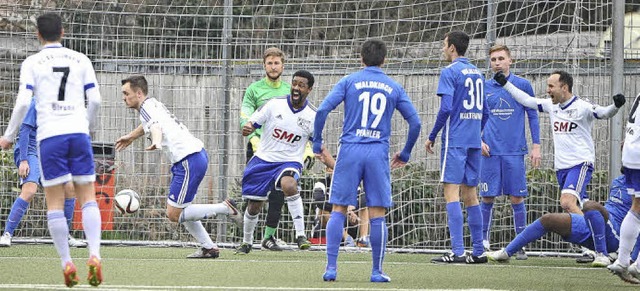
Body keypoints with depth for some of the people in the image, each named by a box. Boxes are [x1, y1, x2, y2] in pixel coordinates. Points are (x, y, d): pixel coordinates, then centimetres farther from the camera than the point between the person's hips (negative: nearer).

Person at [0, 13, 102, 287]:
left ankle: (67, 263, -2)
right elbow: (95, 100, 5)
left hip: (49, 135, -2)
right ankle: (94, 256, -11)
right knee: (87, 197, 5)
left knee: (55, 202, 3)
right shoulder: (80, 60, 10)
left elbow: (23, 102, -5)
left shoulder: (32, 63, 3)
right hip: (79, 133, 2)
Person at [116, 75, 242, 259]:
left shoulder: (146, 107, -10)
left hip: (189, 160, -10)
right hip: (197, 154, 10)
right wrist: (131, 137, 60)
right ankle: (209, 247, 16)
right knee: (180, 210, 17)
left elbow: (155, 127, -34)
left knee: (173, 215, -7)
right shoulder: (152, 103, 19)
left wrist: (156, 143, -55)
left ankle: (225, 208, -6)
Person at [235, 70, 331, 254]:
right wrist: (247, 129, -26)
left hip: (290, 162, -2)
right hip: (263, 160, 2)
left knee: (289, 185, -36)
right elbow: (252, 124, -2)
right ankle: (247, 242, 36)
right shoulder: (275, 104, -6)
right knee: (253, 207, 8)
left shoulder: (312, 116, -5)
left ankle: (300, 234, -31)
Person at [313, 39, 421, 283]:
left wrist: (317, 143, 5)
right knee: (377, 215, 4)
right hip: (379, 153, 0)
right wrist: (405, 154, 19)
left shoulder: (349, 82, 5)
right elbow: (415, 123, 9)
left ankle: (331, 267, -1)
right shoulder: (394, 88, 10)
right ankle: (377, 271, 5)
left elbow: (322, 110, -5)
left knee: (338, 211, 4)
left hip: (350, 152, 0)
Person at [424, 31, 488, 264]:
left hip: (454, 141, -7)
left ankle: (457, 252, -16)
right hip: (473, 141, 7)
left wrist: (432, 137, -7)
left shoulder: (450, 72, -8)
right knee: (470, 195, 11)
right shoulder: (477, 73, 15)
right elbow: (484, 112, 18)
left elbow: (446, 108, -16)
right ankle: (478, 252, 11)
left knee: (451, 193, -9)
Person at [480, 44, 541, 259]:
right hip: (490, 152, 2)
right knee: (487, 197, 1)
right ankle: (484, 242, 9)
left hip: (515, 151, -2)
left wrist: (536, 146, 0)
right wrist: (479, 140, 0)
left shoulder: (522, 85, 2)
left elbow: (532, 116, 6)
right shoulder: (485, 87, 8)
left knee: (517, 198, -1)